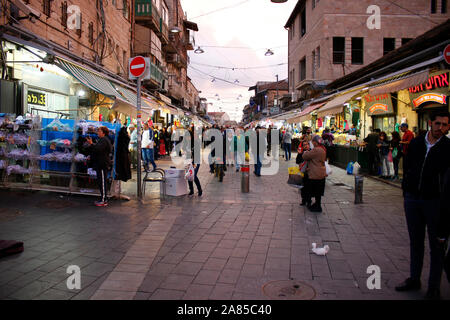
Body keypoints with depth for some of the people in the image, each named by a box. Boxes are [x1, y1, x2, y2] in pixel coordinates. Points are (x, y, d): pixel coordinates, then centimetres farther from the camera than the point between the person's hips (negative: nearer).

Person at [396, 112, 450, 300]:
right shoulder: (415, 143, 5)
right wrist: (406, 191, 7)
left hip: (435, 201, -4)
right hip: (412, 199, 4)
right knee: (415, 241, 15)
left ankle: (434, 287, 20)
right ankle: (414, 279, 30)